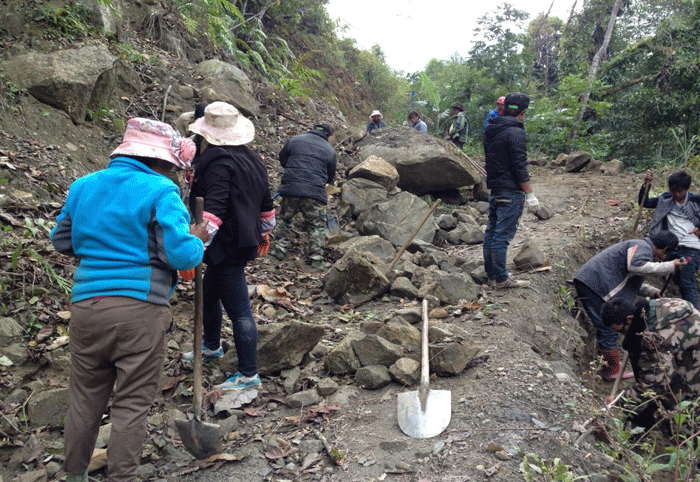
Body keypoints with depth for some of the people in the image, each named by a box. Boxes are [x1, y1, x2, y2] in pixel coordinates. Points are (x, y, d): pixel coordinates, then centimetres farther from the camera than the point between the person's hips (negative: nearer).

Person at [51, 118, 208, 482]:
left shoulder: (83, 186, 10)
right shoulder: (161, 192, -9)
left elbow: (61, 240, 21)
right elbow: (181, 255, -16)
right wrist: (196, 239, 4)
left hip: (86, 304, 6)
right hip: (141, 307, -5)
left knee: (84, 397, 20)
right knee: (132, 402, 8)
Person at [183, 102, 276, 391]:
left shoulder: (219, 162, -17)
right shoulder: (252, 159, 11)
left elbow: (213, 208, -29)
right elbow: (265, 203, 21)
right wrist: (264, 232, 34)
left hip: (227, 246, -10)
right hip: (245, 240, 10)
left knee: (238, 310, -3)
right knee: (209, 295, 27)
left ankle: (249, 376, 7)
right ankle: (211, 347, 48)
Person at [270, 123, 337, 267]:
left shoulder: (294, 140, 9)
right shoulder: (329, 150, 8)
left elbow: (282, 159, 19)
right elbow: (330, 176, 16)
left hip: (290, 188, 2)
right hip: (315, 192, -1)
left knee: (285, 219, 21)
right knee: (316, 225, 9)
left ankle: (280, 249, 21)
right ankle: (316, 257, 6)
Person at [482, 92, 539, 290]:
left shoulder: (491, 131, 11)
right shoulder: (515, 132, -15)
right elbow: (520, 167, -18)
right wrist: (530, 195, -13)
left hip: (494, 190, 9)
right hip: (510, 192, -8)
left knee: (491, 232, 12)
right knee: (502, 235, -5)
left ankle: (491, 275, 21)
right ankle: (501, 279, 1)